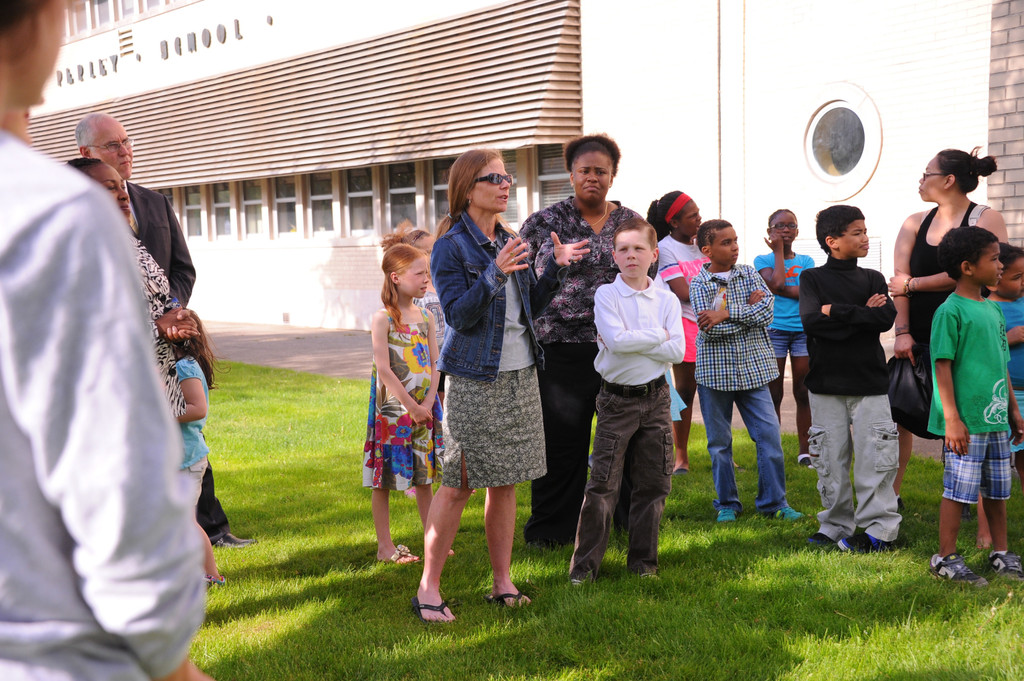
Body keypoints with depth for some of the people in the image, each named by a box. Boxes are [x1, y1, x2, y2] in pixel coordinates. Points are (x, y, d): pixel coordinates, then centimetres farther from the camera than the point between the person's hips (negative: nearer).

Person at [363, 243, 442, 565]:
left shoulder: (426, 317, 8)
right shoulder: (382, 319, -10)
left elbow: (434, 365, 6)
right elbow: (383, 369, -15)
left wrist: (428, 402, -8)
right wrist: (412, 407, -15)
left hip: (424, 408, 5)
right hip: (392, 408, -5)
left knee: (424, 477, 13)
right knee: (384, 479, 3)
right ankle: (385, 545, 13)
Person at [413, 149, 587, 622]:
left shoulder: (508, 240, 11)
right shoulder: (450, 247, -8)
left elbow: (532, 306, 15)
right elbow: (459, 315, -16)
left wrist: (556, 267, 2)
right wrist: (495, 274, -27)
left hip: (520, 374, 6)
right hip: (475, 379, -6)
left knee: (505, 482, 11)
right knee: (458, 486, -3)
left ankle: (502, 582, 20)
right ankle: (428, 587, 9)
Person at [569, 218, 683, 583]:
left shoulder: (667, 299, 4)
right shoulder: (606, 295, -4)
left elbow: (676, 351, -7)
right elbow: (617, 340, -19)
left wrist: (632, 340, -14)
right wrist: (658, 335, -10)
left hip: (655, 397, 3)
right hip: (617, 399, -3)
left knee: (653, 482, 8)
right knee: (603, 484, -4)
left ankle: (642, 559, 22)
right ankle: (585, 563, 6)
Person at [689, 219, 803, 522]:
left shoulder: (749, 274, 6)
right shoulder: (699, 284, -4)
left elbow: (767, 311, -10)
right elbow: (709, 329, -17)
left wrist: (727, 313, -17)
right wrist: (749, 311, -11)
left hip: (752, 367, 2)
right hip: (716, 370, -2)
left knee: (770, 434, 0)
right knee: (720, 442, 8)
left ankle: (774, 501, 14)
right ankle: (727, 503, 23)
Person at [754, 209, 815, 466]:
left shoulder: (806, 261, 11)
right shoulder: (763, 260, 5)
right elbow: (776, 283, -15)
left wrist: (781, 289, -14)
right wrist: (779, 251, -6)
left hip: (803, 330, 2)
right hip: (774, 330, -2)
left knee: (803, 392, 4)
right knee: (774, 394, 2)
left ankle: (804, 450, 14)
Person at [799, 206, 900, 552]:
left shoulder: (872, 278, 8)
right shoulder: (812, 278, 3)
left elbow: (887, 318, -9)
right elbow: (811, 320, -14)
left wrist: (837, 311, -13)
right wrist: (862, 315, -12)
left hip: (870, 382, 1)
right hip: (826, 383, -1)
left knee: (875, 457, -3)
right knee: (830, 458, 5)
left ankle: (879, 528, 6)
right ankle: (836, 525, 17)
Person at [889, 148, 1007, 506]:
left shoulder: (986, 220, -6)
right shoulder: (914, 224, 8)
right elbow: (899, 280, 0)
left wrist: (913, 284, -10)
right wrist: (902, 332, -10)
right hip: (920, 339, 4)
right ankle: (891, 494, 12)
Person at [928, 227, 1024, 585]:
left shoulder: (993, 310, 12)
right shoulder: (950, 311, -12)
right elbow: (943, 366, -14)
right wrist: (952, 419, -18)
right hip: (966, 421, -8)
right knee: (959, 490, -1)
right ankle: (946, 557, 11)